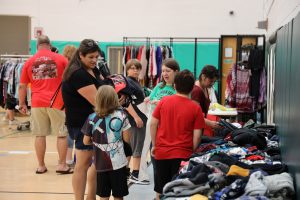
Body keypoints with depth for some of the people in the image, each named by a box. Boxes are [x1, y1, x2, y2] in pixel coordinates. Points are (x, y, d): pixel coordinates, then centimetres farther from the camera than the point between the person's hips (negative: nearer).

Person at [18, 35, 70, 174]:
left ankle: (41, 166, 14)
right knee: (62, 134, 7)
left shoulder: (29, 62, 6)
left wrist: (22, 103, 17)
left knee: (40, 135, 9)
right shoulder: (60, 59, 2)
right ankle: (62, 165, 7)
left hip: (37, 103, 2)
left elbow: (22, 86, 8)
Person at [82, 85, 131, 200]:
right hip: (118, 162, -1)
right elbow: (127, 139, -5)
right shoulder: (121, 115, -7)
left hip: (101, 163, 1)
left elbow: (86, 142, 2)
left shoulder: (92, 118, -5)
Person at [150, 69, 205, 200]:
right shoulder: (195, 108, -7)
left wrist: (154, 145, 12)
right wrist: (192, 152, 8)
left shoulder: (164, 101, -1)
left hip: (161, 152, 2)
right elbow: (197, 135, -6)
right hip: (183, 154, -2)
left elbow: (153, 124, 2)